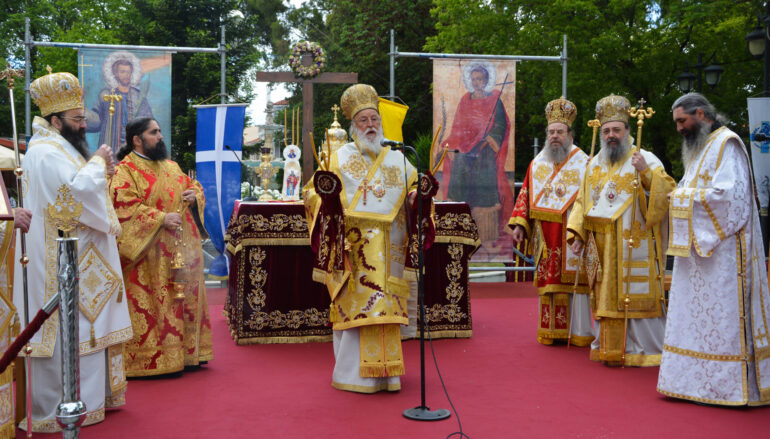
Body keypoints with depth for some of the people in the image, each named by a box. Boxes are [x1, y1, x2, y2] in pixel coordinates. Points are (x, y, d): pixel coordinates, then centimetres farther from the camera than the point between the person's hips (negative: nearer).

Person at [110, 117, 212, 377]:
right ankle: (152, 359, 3)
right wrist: (161, 219, -23)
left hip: (182, 247, 8)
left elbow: (192, 185, 25)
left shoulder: (170, 166, 17)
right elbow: (125, 206, -19)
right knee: (152, 304, -5)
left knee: (185, 297, 13)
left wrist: (194, 195, 2)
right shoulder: (125, 171, -8)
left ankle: (187, 353, 23)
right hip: (151, 252, -8)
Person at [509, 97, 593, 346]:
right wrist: (519, 224, 2)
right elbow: (525, 195, 12)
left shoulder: (583, 164, 0)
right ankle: (550, 330, 13)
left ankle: (578, 331, 5)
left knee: (573, 279, -3)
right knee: (548, 280, 6)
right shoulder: (537, 164, 12)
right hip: (546, 239, 4)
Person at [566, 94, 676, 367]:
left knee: (636, 297, -3)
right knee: (606, 297, 8)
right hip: (602, 249, 5)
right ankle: (609, 348, 17)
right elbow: (582, 201, 17)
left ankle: (644, 351, 8)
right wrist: (576, 232, 6)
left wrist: (647, 173, -26)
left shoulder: (645, 159, -2)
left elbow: (668, 193, -12)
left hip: (634, 247, -5)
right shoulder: (595, 165, 14)